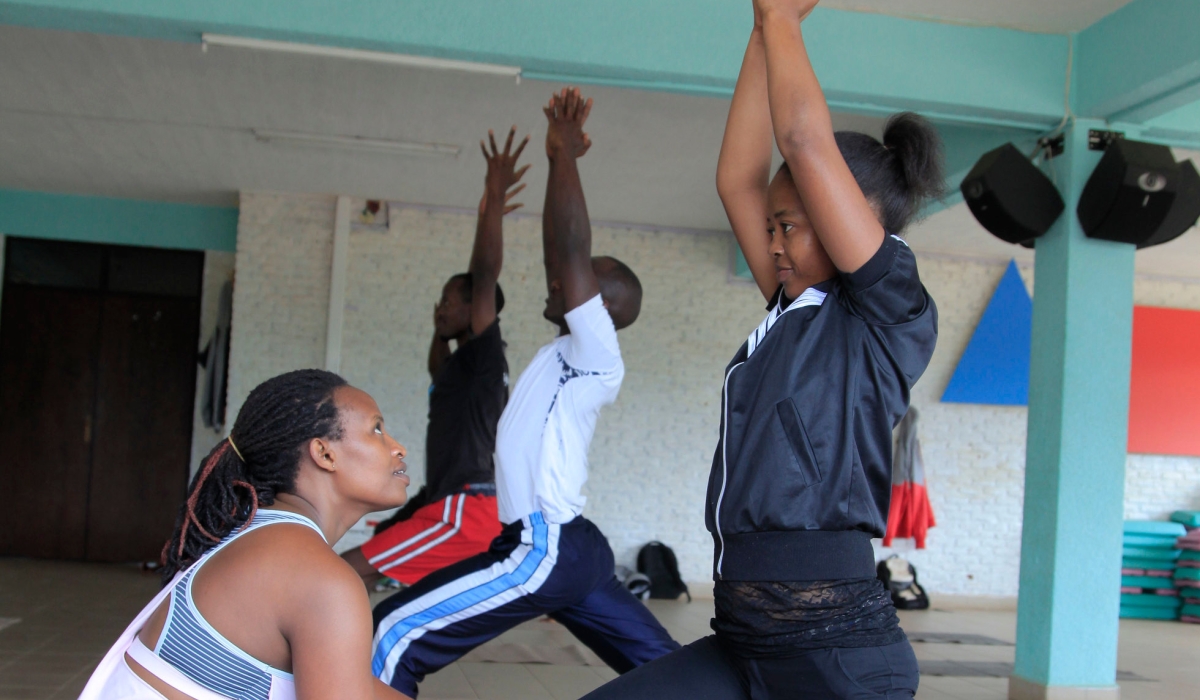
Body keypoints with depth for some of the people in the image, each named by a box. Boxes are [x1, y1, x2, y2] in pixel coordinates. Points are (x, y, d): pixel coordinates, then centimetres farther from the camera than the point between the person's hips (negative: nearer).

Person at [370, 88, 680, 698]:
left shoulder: (597, 356, -10)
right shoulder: (569, 352, 13)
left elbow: (572, 256, -21)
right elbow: (559, 257, 12)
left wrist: (565, 154, -17)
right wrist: (557, 159, 12)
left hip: (543, 551, -10)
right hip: (564, 548, 10)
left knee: (393, 638, -11)